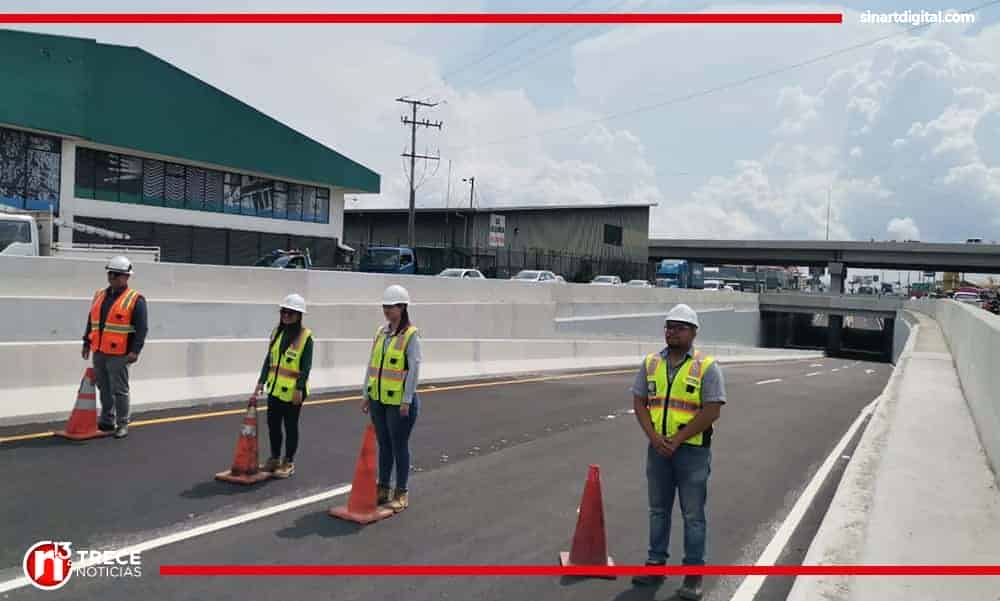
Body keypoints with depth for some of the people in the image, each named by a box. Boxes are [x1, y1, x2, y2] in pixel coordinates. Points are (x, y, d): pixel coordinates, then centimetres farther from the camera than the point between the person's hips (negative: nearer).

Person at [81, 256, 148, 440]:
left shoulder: (135, 300, -8)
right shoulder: (99, 296, 14)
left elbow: (142, 328, -12)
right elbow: (91, 322, 22)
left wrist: (135, 350, -18)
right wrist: (87, 343, 19)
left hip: (118, 355, -6)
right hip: (99, 352, 7)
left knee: (119, 390, -1)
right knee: (104, 388, 15)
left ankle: (122, 424, 9)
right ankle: (107, 421, 27)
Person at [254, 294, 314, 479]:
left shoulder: (305, 336, -10)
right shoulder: (276, 332, 8)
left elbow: (306, 366, -13)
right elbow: (269, 359, 11)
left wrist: (299, 389, -17)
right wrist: (261, 381, 6)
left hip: (292, 390, -6)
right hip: (275, 387, 6)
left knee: (290, 426, 5)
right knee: (272, 423, 13)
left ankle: (288, 463, 18)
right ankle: (274, 459, 30)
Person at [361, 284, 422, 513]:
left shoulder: (410, 335, -11)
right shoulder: (380, 332, 8)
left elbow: (414, 369, -14)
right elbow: (372, 364, 11)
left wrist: (407, 400, -16)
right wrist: (365, 393, 10)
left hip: (399, 401, -6)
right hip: (378, 399, 6)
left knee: (399, 446, 5)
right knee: (384, 445, 16)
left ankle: (401, 493, 18)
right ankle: (383, 489, 28)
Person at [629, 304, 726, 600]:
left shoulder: (707, 367, -8)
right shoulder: (651, 363, 5)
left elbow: (712, 411, -14)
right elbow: (639, 402, 4)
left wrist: (676, 440, -16)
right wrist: (654, 437, -10)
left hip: (692, 451, -4)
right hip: (657, 449, 4)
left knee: (693, 514, 5)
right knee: (658, 509, 15)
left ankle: (693, 573, 17)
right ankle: (656, 563, 28)